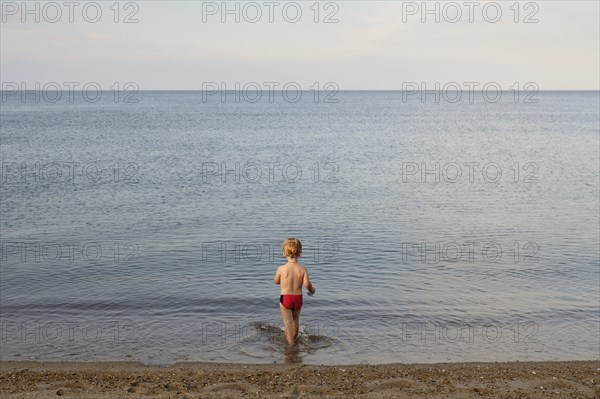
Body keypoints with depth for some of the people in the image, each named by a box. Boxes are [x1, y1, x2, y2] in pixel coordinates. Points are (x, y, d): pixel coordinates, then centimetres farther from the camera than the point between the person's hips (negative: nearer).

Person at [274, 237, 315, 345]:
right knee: (296, 319, 26)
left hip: (285, 298, -3)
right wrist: (311, 289, 2)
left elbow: (276, 281, 0)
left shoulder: (281, 269, -16)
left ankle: (290, 341, 17)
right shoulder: (303, 269, -14)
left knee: (288, 322, 11)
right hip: (298, 298, 3)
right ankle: (294, 337, 45)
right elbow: (306, 284, -21)